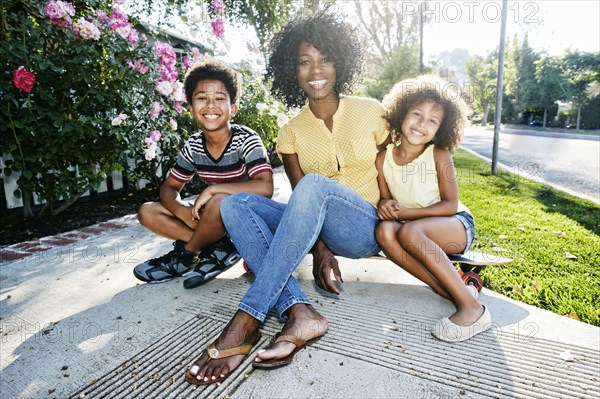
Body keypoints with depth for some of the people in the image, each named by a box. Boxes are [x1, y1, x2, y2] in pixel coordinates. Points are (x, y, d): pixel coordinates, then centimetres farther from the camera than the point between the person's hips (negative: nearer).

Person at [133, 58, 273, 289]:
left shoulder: (245, 140, -18)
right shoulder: (194, 146, -2)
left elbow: (265, 188, -31)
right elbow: (168, 188, 5)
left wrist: (212, 189, -27)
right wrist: (181, 210, -17)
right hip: (211, 217, 6)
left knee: (220, 202, -38)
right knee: (147, 212, -3)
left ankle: (186, 255, -9)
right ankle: (216, 248, -10)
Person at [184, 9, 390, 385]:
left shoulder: (371, 112, 1)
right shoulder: (291, 132, 5)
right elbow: (303, 202, -3)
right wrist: (319, 250, -15)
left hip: (367, 228, -3)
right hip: (319, 230, 3)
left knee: (314, 185, -34)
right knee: (235, 203, -18)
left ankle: (247, 320, -34)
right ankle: (299, 313, -34)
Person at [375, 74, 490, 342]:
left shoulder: (439, 155, -13)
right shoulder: (384, 158, -2)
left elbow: (450, 206, -15)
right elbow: (386, 199, 6)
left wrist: (404, 212, -22)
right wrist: (385, 207, -18)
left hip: (458, 226, -4)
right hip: (417, 231, 4)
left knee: (409, 232, -35)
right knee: (384, 231, -28)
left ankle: (471, 307, -27)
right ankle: (449, 291, -23)